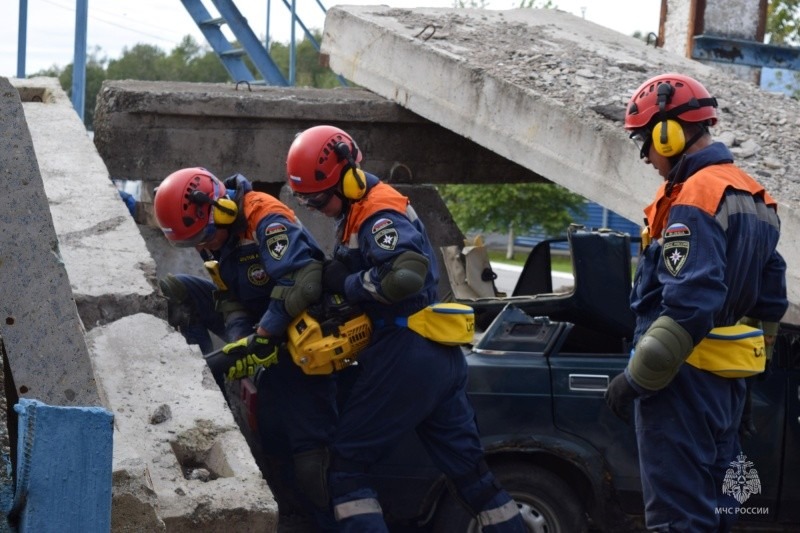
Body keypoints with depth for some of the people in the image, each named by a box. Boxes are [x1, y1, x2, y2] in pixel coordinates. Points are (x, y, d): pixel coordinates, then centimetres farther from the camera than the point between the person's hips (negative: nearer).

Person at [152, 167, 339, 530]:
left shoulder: (267, 223, -26)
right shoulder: (218, 235, 2)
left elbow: (302, 283, -36)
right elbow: (229, 298, 1)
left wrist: (261, 339, -33)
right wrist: (240, 338, -18)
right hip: (259, 325, 9)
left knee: (309, 449, -13)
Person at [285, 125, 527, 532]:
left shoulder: (379, 215, -15)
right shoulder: (358, 211, 17)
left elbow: (407, 273, -30)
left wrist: (346, 283, -18)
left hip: (406, 356, -10)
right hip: (439, 356, 10)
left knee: (345, 463, -3)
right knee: (469, 467, 14)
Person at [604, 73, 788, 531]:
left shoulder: (693, 200, -18)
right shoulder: (750, 196, 13)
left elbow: (688, 304, -26)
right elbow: (771, 298, 17)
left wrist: (637, 379, -21)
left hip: (685, 374, -10)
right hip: (729, 374, 10)